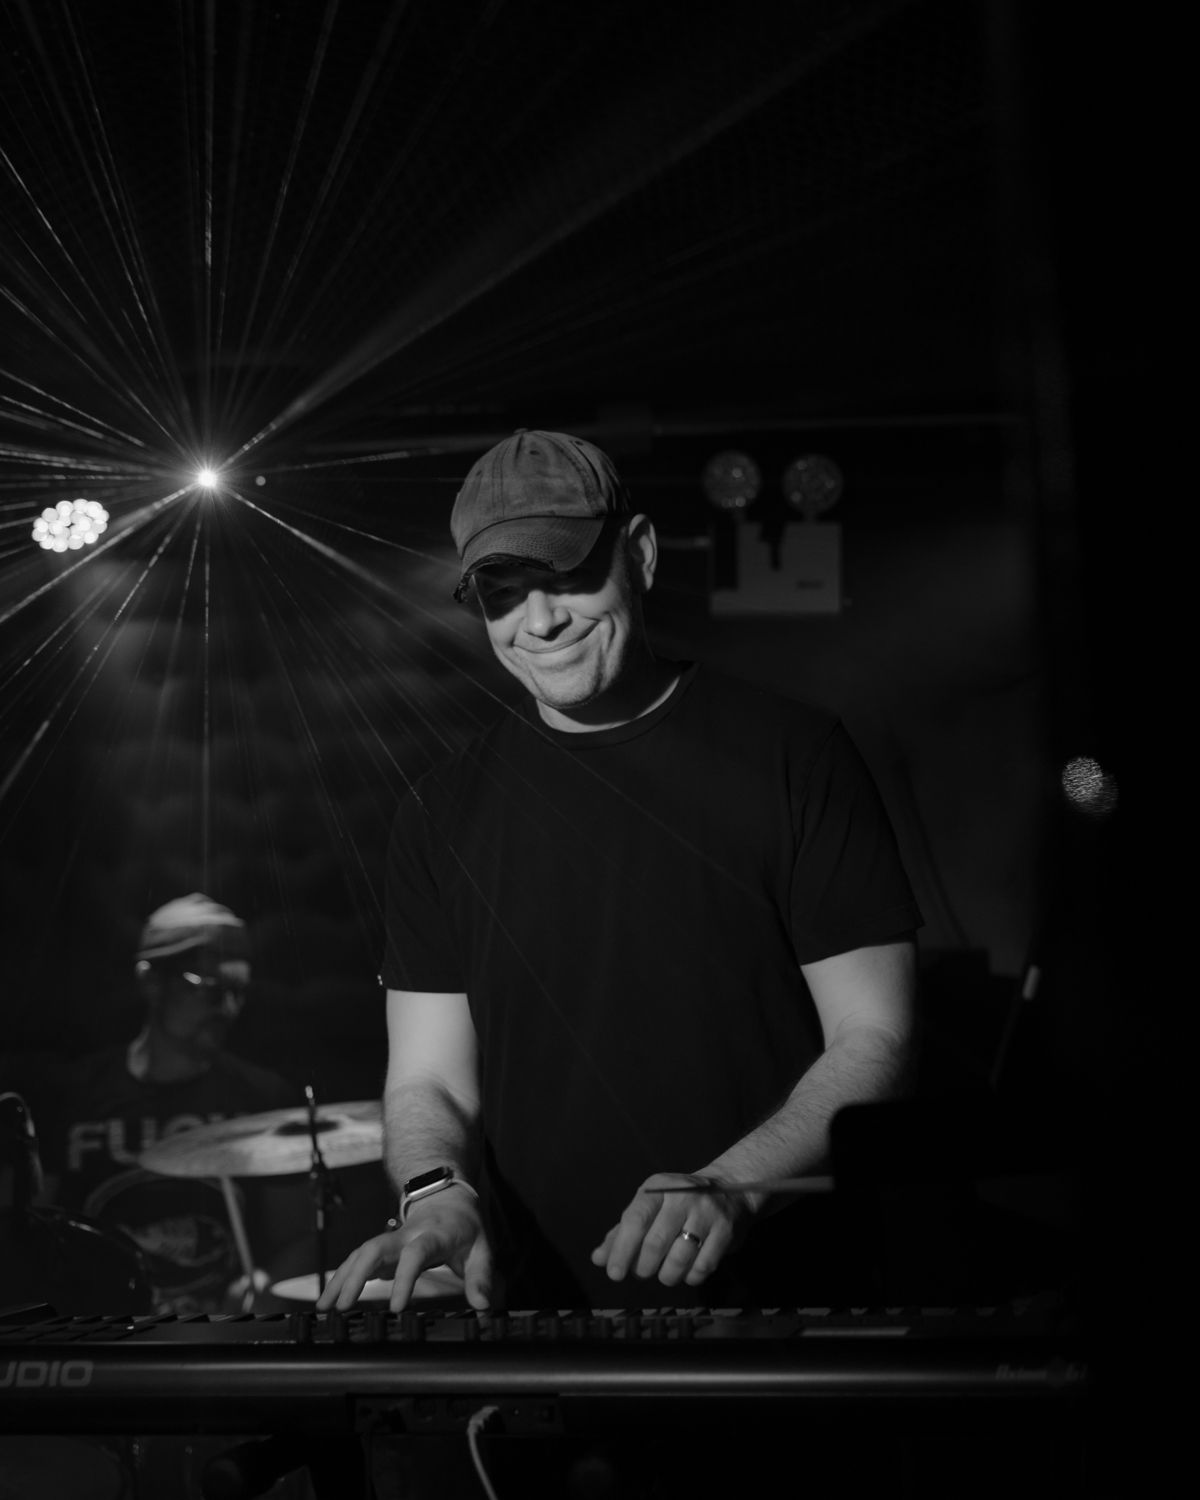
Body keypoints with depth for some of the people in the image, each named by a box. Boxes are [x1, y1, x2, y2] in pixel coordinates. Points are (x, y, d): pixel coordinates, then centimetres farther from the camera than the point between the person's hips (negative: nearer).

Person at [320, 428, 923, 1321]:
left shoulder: (790, 756, 3)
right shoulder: (449, 812, 11)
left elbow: (874, 1043, 0)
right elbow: (430, 1078, 10)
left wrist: (729, 1190, -16)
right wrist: (437, 1192, -12)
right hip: (542, 1318, 3)